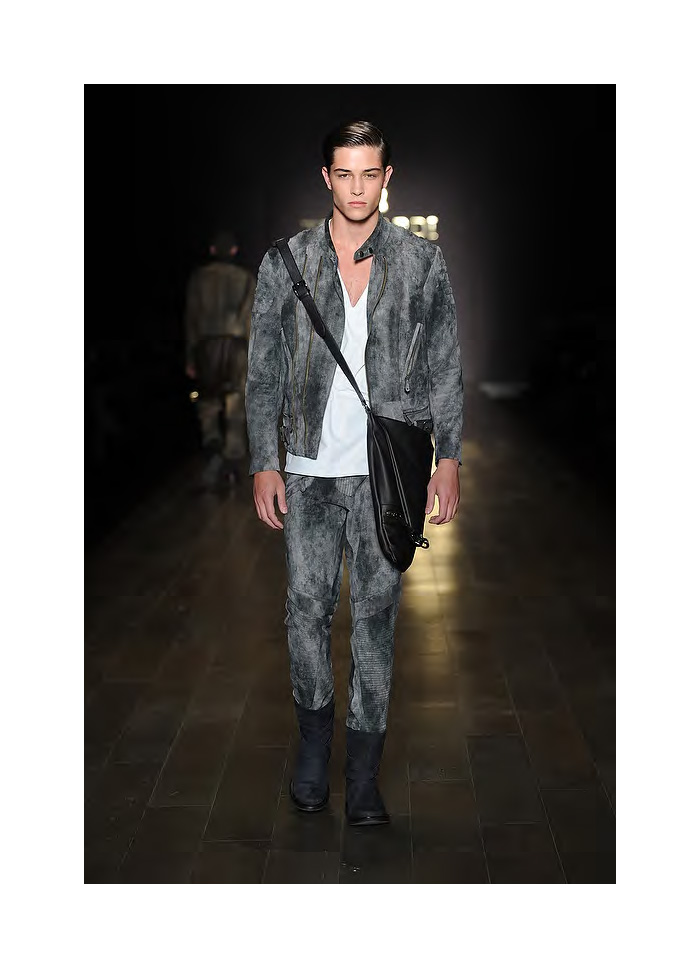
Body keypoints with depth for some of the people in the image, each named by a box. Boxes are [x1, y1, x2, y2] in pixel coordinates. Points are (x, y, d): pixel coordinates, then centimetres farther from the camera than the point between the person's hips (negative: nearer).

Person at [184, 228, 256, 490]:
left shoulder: (199, 277, 2)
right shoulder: (246, 279, 2)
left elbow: (191, 319, 1)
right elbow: (252, 320, -2)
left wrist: (190, 359, 5)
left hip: (206, 347, 0)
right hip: (236, 348, 0)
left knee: (208, 408, 11)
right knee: (234, 411, 8)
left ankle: (213, 451, -14)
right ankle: (234, 466, 10)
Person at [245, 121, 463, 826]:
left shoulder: (423, 263, 2)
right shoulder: (284, 263, 3)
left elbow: (445, 369, 6)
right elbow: (264, 372, 5)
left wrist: (448, 458, 2)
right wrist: (264, 464, 1)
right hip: (310, 469, 1)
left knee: (375, 616, 4)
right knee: (306, 609, 6)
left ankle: (364, 773, 16)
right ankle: (314, 738, 29)